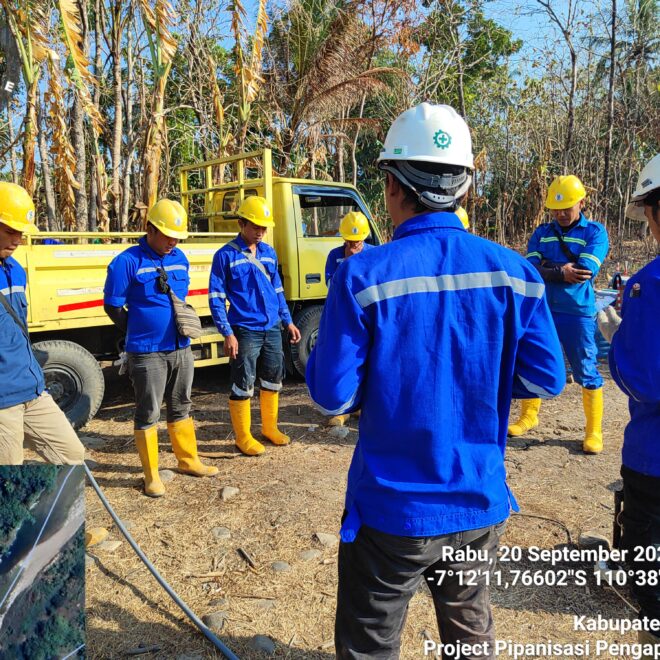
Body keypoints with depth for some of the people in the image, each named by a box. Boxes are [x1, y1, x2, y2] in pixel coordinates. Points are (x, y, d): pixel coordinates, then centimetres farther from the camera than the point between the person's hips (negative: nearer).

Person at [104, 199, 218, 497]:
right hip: (147, 353, -6)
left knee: (181, 407, 18)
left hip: (181, 349, 6)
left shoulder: (180, 259, 7)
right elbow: (113, 306, -7)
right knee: (148, 414, 4)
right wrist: (141, 333, 0)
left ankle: (188, 460, 32)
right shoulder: (127, 262, -12)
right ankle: (151, 475, 16)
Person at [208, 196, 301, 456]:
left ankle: (270, 427, 33)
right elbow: (216, 297, -8)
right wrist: (227, 333, -15)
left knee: (273, 380, 15)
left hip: (272, 329, 6)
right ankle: (243, 436, 18)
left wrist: (288, 321, 13)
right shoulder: (226, 255, -7)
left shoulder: (269, 252, 9)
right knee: (243, 386, 3)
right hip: (245, 331, -6)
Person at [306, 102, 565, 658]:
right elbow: (546, 379, -2)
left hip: (392, 508, -4)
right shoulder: (513, 272, -8)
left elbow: (332, 396, -16)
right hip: (480, 504, 4)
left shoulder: (363, 276, -19)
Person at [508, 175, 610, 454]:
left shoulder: (595, 232, -3)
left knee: (586, 372, 3)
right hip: (541, 311, 4)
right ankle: (528, 416, 31)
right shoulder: (541, 233, 9)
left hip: (578, 313, -4)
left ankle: (594, 431, 17)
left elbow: (585, 271, -18)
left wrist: (547, 270, -11)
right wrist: (561, 273, -19)